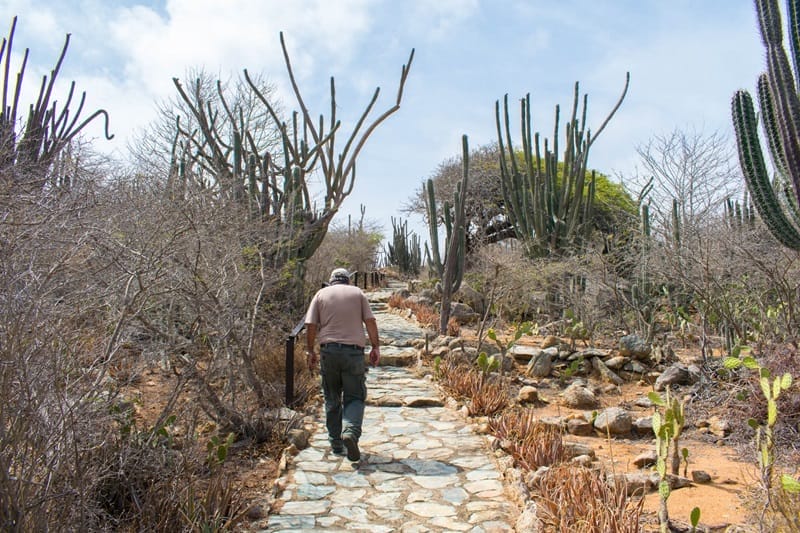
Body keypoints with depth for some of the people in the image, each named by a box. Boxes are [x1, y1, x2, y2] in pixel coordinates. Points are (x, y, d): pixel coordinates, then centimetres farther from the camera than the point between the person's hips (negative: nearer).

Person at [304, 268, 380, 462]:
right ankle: (351, 432, -19)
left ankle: (336, 444, 17)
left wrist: (310, 351, 10)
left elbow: (311, 325, 2)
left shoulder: (321, 294, 10)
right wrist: (376, 347, 6)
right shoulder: (357, 293, 9)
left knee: (332, 399, 13)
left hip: (328, 351, 1)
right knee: (355, 397, 5)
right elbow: (370, 321, 1)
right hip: (354, 351, -1)